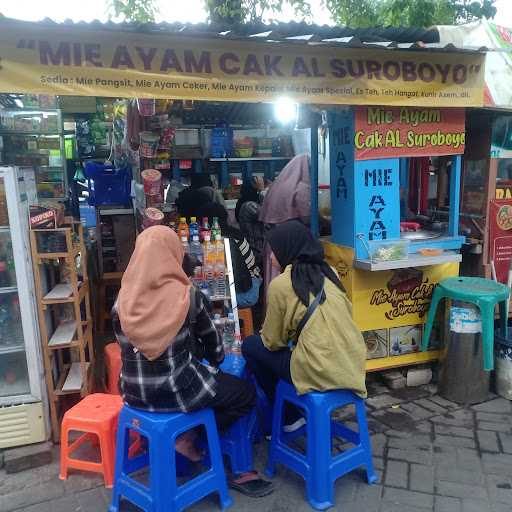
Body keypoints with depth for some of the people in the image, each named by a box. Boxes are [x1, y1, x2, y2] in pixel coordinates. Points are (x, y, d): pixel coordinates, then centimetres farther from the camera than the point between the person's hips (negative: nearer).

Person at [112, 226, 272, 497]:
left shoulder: (122, 301, -6)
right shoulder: (187, 295, -16)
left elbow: (132, 348, 7)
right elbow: (211, 341, -1)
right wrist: (215, 362, 23)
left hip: (135, 393, 6)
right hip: (177, 392, -5)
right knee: (246, 393, 16)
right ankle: (188, 437, 9)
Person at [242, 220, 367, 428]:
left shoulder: (280, 284, -9)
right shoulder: (329, 272, 7)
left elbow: (273, 342, -2)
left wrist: (265, 335, 22)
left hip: (319, 373, -7)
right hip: (353, 366, 7)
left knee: (250, 346, 13)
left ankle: (289, 417, 20)